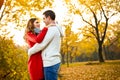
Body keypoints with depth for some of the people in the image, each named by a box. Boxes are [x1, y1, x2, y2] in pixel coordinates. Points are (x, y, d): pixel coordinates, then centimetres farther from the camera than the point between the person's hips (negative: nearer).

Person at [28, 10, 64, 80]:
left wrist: (30, 51, -1)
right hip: (54, 61, 10)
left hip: (51, 62, -10)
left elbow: (41, 44, -16)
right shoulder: (56, 29, 18)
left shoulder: (52, 29, -13)